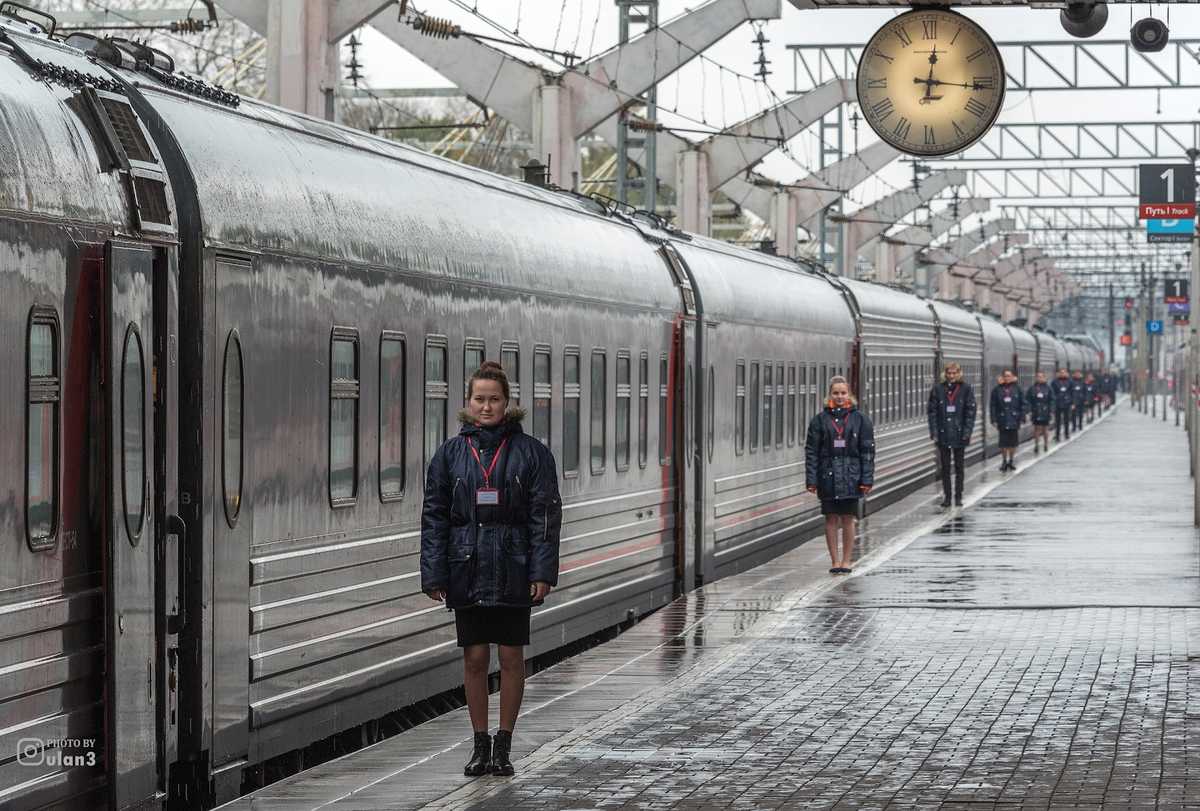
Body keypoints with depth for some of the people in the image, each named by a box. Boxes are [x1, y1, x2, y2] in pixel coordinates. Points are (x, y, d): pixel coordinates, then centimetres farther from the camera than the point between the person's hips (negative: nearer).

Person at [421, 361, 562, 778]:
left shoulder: (530, 453, 0)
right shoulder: (450, 453, 4)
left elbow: (545, 516, -1)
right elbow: (435, 517, 6)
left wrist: (543, 572, -8)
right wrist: (434, 575, -1)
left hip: (513, 572, -1)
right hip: (467, 571, 1)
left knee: (511, 657, 3)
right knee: (474, 658, 4)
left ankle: (504, 744, 13)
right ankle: (480, 744, 14)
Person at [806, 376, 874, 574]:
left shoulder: (859, 419, 3)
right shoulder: (820, 420, 3)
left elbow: (867, 450, 3)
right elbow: (811, 451, 3)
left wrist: (867, 479, -3)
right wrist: (811, 480, -3)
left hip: (851, 476, -1)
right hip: (828, 475, 1)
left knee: (848, 518, 2)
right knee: (831, 518, 4)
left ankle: (846, 561, 11)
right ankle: (835, 561, 11)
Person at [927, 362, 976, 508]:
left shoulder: (965, 388, 0)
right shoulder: (938, 389, 2)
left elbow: (970, 411, -1)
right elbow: (932, 412, 2)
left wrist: (967, 432, -8)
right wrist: (934, 432, -5)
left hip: (959, 434, -1)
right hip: (943, 435, 1)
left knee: (959, 467, 5)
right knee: (945, 467, 5)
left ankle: (958, 496, 12)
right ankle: (947, 496, 11)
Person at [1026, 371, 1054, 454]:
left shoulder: (1049, 388, 1)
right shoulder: (1032, 388, 0)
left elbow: (1051, 400, 2)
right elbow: (1028, 400, 1)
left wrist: (1051, 411, -4)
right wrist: (1029, 410, -7)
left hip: (1045, 412, 0)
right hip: (1036, 412, 0)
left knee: (1045, 428, 7)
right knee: (1036, 428, 3)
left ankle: (1046, 443, 22)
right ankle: (1036, 445, 10)